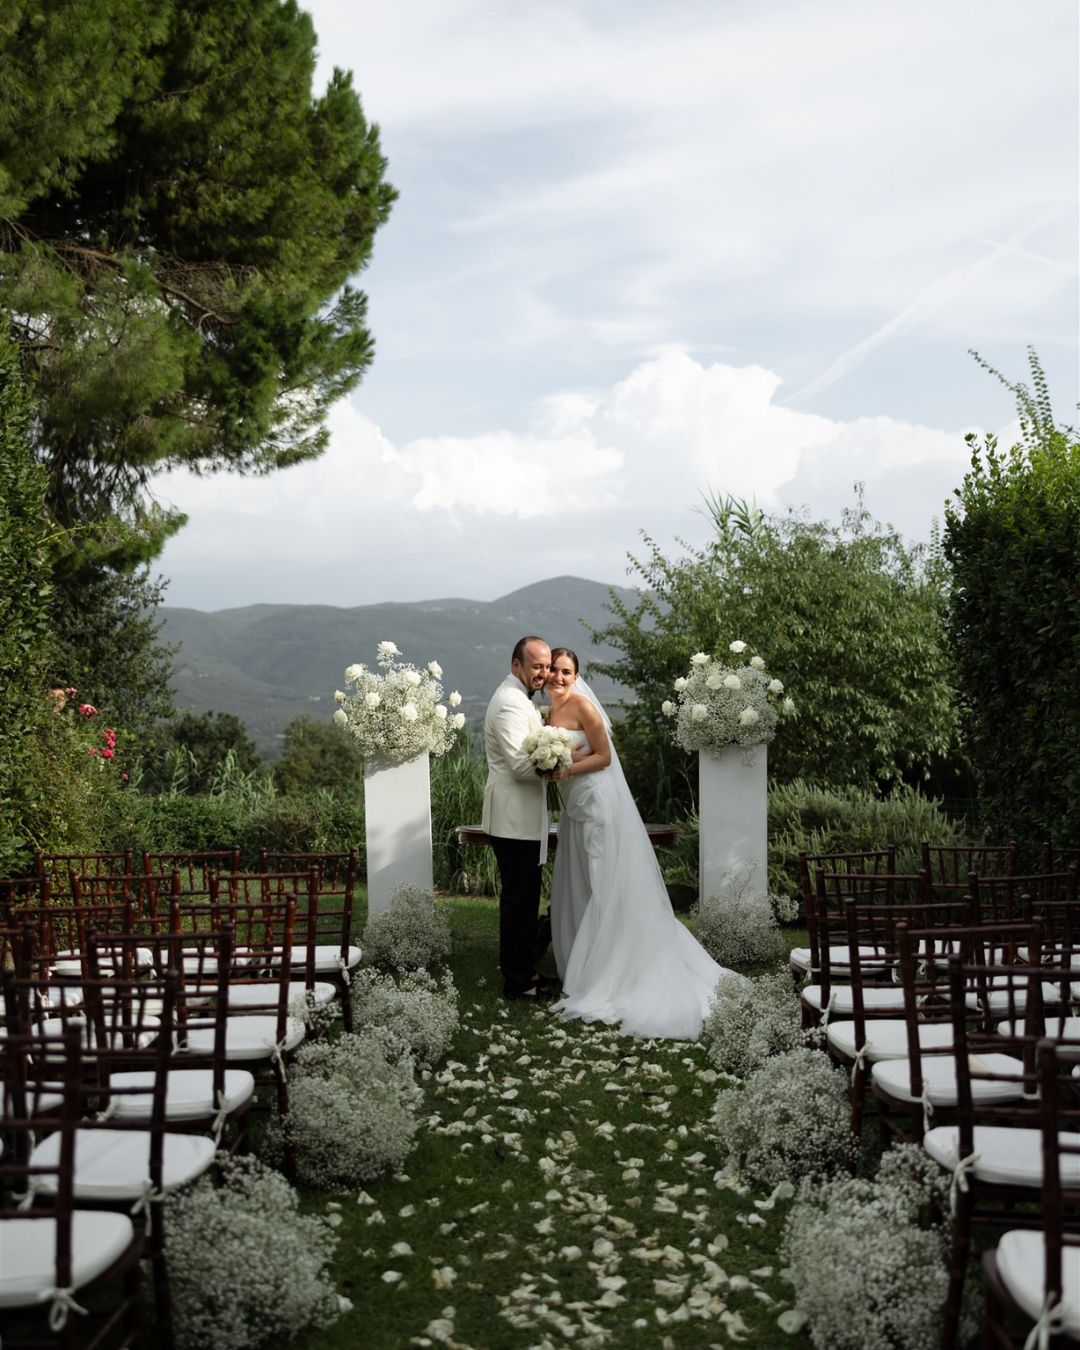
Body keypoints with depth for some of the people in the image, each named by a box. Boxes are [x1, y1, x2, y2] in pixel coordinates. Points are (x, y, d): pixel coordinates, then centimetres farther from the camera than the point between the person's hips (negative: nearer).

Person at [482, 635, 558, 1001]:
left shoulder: (520, 700, 16)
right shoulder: (510, 704, -18)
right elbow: (522, 765, -24)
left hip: (522, 817, 10)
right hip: (514, 818, -10)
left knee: (524, 897, 16)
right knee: (518, 898, -3)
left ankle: (523, 969, 26)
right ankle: (516, 981, 5)